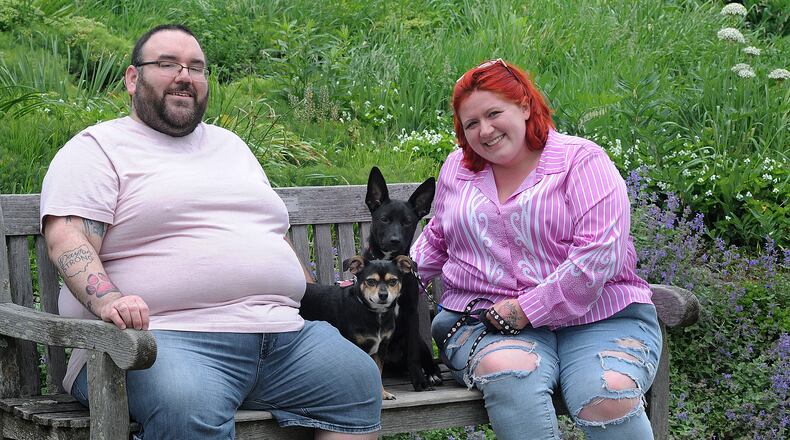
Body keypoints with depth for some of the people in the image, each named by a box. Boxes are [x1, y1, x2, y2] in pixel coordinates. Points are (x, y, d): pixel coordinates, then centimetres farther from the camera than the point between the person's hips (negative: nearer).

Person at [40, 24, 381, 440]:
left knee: (358, 378, -14)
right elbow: (67, 239, -8)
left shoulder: (230, 145, 28)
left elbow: (276, 236, 32)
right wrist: (108, 300, -27)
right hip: (167, 338, -7)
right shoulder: (99, 148, 7)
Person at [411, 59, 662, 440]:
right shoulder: (457, 168, 16)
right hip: (487, 321, 3)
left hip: (598, 318, -2)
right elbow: (436, 240, 30)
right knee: (507, 371, -35)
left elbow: (599, 254, -13)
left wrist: (523, 310, -15)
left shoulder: (581, 161, -2)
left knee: (608, 395, -34)